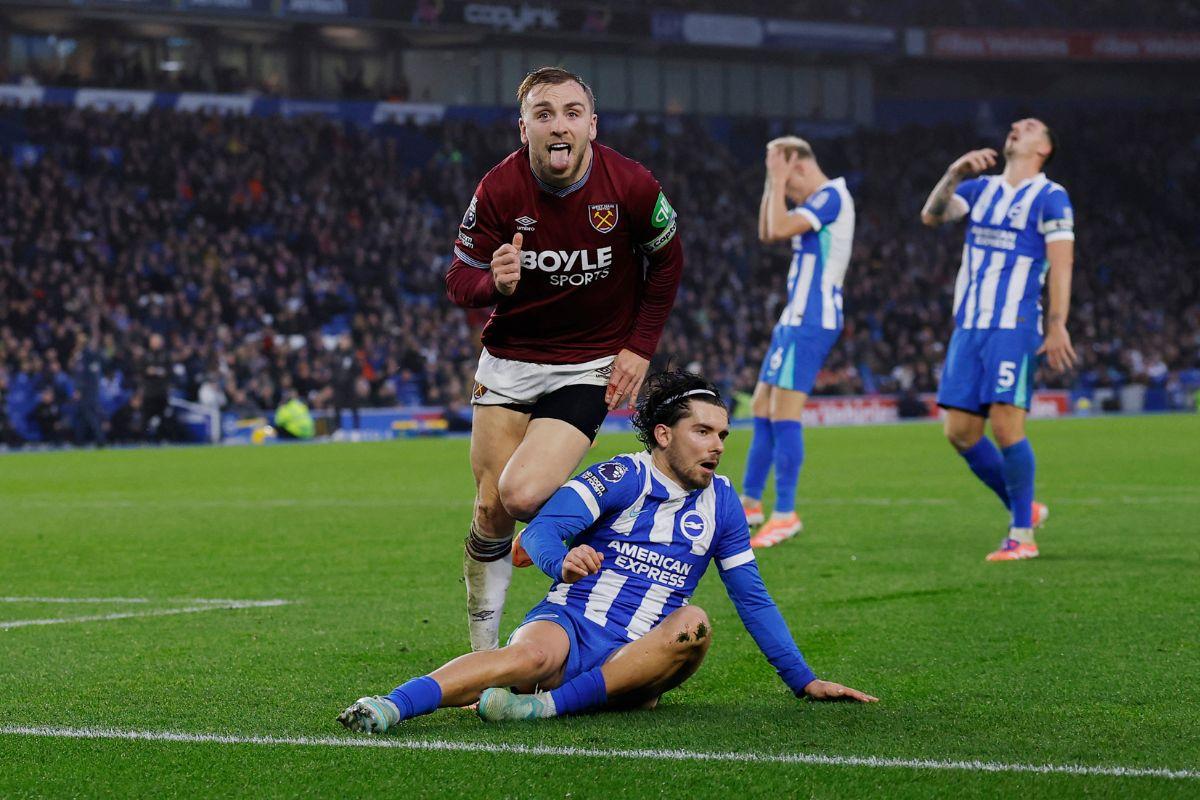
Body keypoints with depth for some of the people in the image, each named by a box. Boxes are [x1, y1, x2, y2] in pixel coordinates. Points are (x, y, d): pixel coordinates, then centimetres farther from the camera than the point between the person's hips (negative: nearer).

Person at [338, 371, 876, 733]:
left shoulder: (720, 501, 15)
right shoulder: (623, 478, 0)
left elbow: (752, 599, 23)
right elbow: (540, 530, -12)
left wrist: (804, 681, 21)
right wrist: (561, 562, -36)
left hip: (636, 656, 4)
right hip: (570, 627, -4)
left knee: (694, 624, -30)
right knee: (533, 655, -39)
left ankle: (549, 704, -35)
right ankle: (391, 706, -53)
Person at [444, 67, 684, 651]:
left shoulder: (632, 186, -15)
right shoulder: (499, 190, -14)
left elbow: (666, 263, 3)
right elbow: (458, 280, -7)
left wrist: (639, 348, -1)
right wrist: (494, 283, -30)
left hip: (590, 366, -2)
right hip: (509, 358, 2)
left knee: (523, 495, -21)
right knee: (491, 510, 0)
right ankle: (483, 653, 17)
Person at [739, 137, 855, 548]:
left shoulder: (830, 196, -12)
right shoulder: (816, 201, 18)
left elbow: (779, 229, -22)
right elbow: (767, 233, 24)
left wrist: (779, 181, -11)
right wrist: (772, 186, 14)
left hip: (810, 321, -11)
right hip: (797, 317, 11)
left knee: (784, 413, -12)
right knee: (762, 407, 14)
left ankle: (785, 514, -11)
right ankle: (750, 502, 22)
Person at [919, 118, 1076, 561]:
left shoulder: (1050, 197, -1)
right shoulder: (981, 188, 15)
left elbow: (1061, 264, -8)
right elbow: (932, 215, 0)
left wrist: (1057, 326, -16)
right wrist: (954, 173, -16)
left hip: (1015, 328, -6)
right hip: (968, 327, 6)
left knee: (1005, 425, -14)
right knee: (960, 432, 3)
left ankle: (1022, 535, -4)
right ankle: (1022, 507, 20)